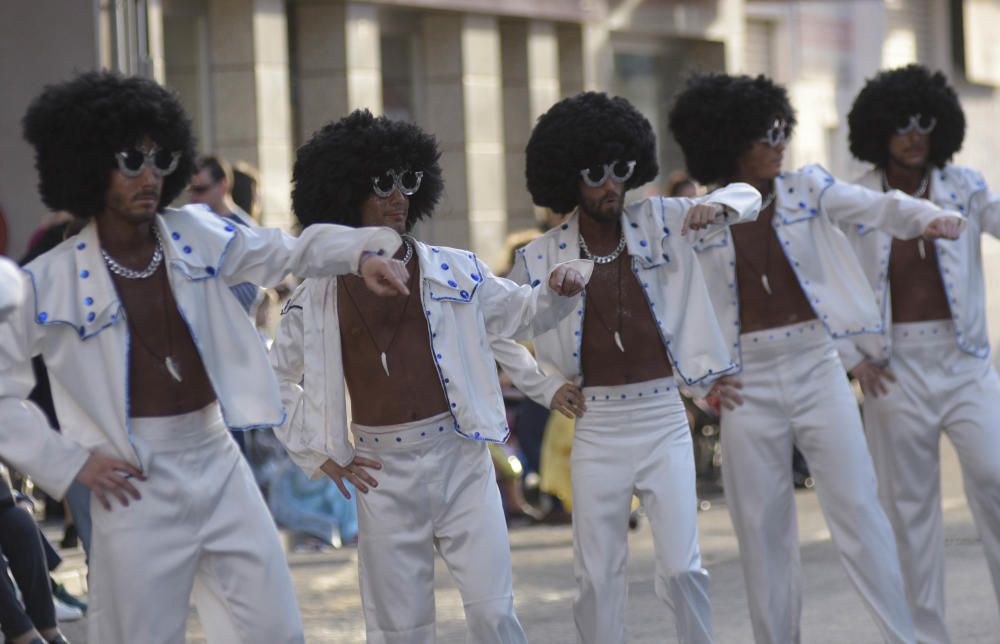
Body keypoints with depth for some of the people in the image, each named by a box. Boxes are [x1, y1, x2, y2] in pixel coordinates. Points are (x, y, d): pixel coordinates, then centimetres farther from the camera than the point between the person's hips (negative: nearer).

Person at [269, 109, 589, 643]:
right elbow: (275, 378, 14)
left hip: (460, 458, 0)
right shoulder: (317, 296, 1)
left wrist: (558, 291, -6)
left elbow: (517, 313, 15)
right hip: (382, 470, 0)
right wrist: (316, 453, 7)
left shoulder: (452, 272, 2)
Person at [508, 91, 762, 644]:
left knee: (681, 567, -5)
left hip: (663, 417, 0)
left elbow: (747, 196, 5)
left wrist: (717, 208, -17)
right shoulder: (542, 258, 0)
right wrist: (550, 382, 2)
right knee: (597, 575, 5)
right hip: (596, 426, 0)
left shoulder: (657, 222, 0)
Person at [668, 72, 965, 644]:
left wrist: (929, 218, -29)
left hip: (815, 367, 0)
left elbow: (878, 207, -10)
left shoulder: (808, 189, 1)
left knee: (858, 506, -3)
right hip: (748, 383, 0)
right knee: (762, 527, 7)